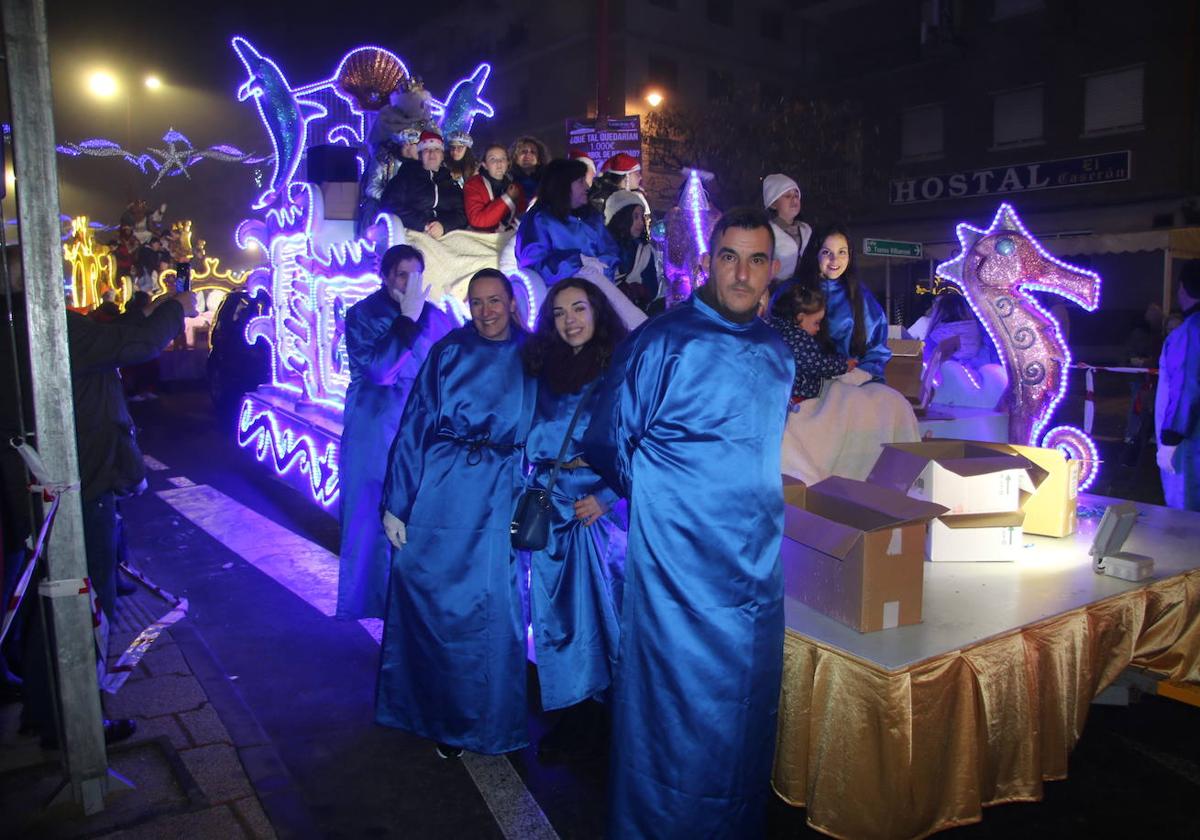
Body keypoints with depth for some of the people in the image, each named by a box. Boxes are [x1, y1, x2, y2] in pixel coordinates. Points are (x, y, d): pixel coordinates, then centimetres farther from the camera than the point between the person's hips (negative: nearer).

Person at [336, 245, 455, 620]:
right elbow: (378, 369, -20)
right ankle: (366, 600, 23)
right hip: (373, 437, -2)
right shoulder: (362, 315, -5)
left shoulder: (436, 318, 2)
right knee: (370, 516, 6)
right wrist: (407, 318, -20)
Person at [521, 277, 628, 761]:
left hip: (601, 512, -5)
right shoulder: (545, 372, 11)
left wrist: (606, 497, -15)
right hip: (553, 513, 5)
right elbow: (533, 443, 13)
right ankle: (577, 716, 23)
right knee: (558, 613, 9)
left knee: (604, 610, 1)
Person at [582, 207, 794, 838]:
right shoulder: (662, 341, -11)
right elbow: (607, 444, -5)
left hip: (758, 564, 6)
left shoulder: (776, 353, 9)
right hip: (679, 565, -6)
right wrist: (660, 498, 2)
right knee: (676, 712, 5)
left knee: (744, 711, 17)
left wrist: (754, 505, 13)